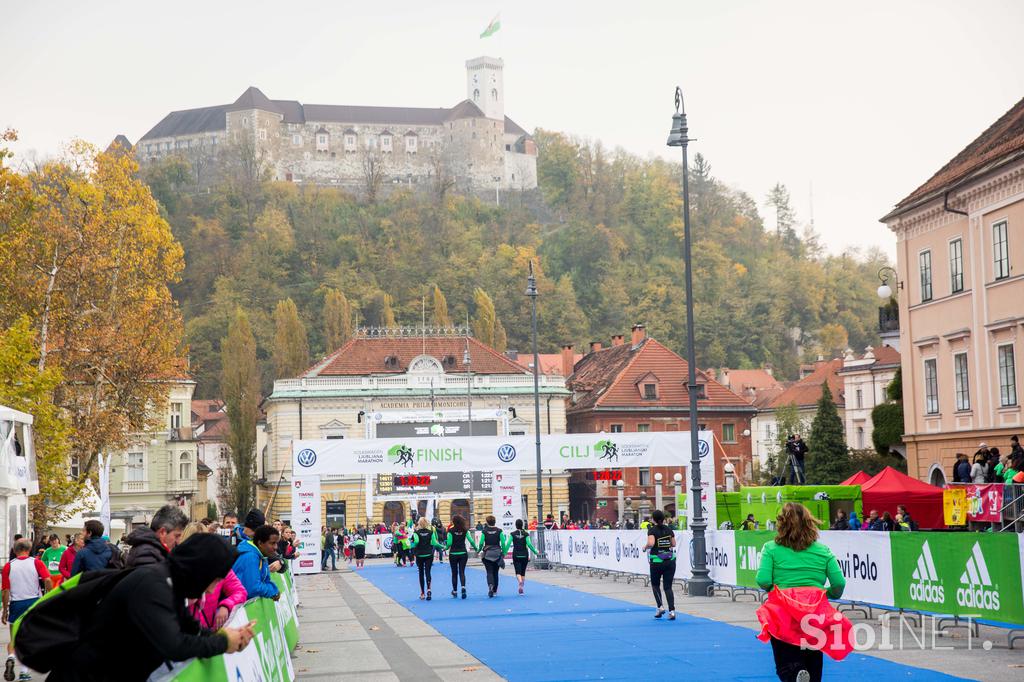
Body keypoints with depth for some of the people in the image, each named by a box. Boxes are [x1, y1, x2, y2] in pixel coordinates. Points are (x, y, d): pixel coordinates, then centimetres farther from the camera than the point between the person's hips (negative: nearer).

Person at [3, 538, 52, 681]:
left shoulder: (8, 566, 0)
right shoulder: (36, 563, -1)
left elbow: (6, 591, -1)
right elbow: (48, 581, -14)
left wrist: (5, 611, 6)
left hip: (16, 604, 0)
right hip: (35, 602, 0)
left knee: (14, 639, 10)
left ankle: (11, 658, -19)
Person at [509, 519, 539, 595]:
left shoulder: (512, 534, -3)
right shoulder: (526, 534, -2)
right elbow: (529, 544, -9)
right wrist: (535, 552, 1)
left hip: (516, 555, -1)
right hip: (524, 555, 1)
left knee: (518, 572, -1)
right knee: (523, 572, 14)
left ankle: (520, 582, -31)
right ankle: (522, 587, 15)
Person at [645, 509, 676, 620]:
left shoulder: (652, 530, -9)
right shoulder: (669, 529, 4)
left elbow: (651, 543, -24)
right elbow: (674, 544, 10)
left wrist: (645, 547, -5)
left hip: (656, 561, -3)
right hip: (670, 560, 3)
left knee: (655, 584, 19)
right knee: (668, 587, 6)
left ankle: (660, 607, 5)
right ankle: (672, 611, -7)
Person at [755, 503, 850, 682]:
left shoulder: (771, 548, 0)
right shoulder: (823, 551, 6)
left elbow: (763, 581, -10)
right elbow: (839, 583, 0)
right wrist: (830, 595, 21)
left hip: (782, 613, -2)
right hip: (816, 612, 2)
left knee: (786, 667, 4)